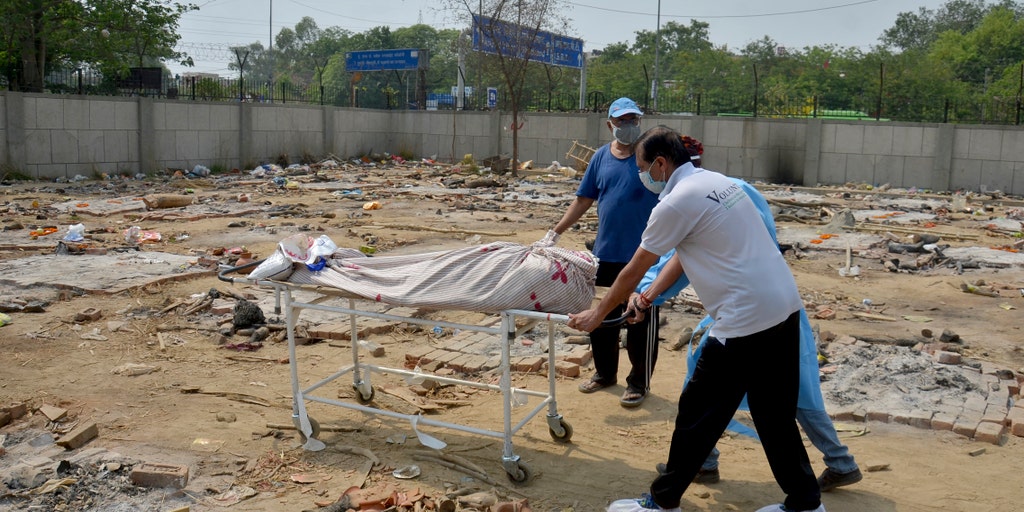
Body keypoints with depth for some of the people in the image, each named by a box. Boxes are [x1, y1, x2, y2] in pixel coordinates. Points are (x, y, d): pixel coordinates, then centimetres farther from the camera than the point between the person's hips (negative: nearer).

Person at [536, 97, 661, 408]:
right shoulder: (602, 157, 7)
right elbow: (584, 200, 12)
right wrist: (555, 233, 8)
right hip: (606, 253, 4)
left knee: (641, 322, 5)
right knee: (602, 319, 14)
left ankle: (639, 383, 20)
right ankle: (605, 373, 33)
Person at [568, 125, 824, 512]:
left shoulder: (675, 203, -11)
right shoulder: (718, 182, 15)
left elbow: (633, 271, -3)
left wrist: (597, 314, 10)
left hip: (746, 321, -9)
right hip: (785, 308, 9)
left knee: (698, 414, 5)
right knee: (775, 414, 19)